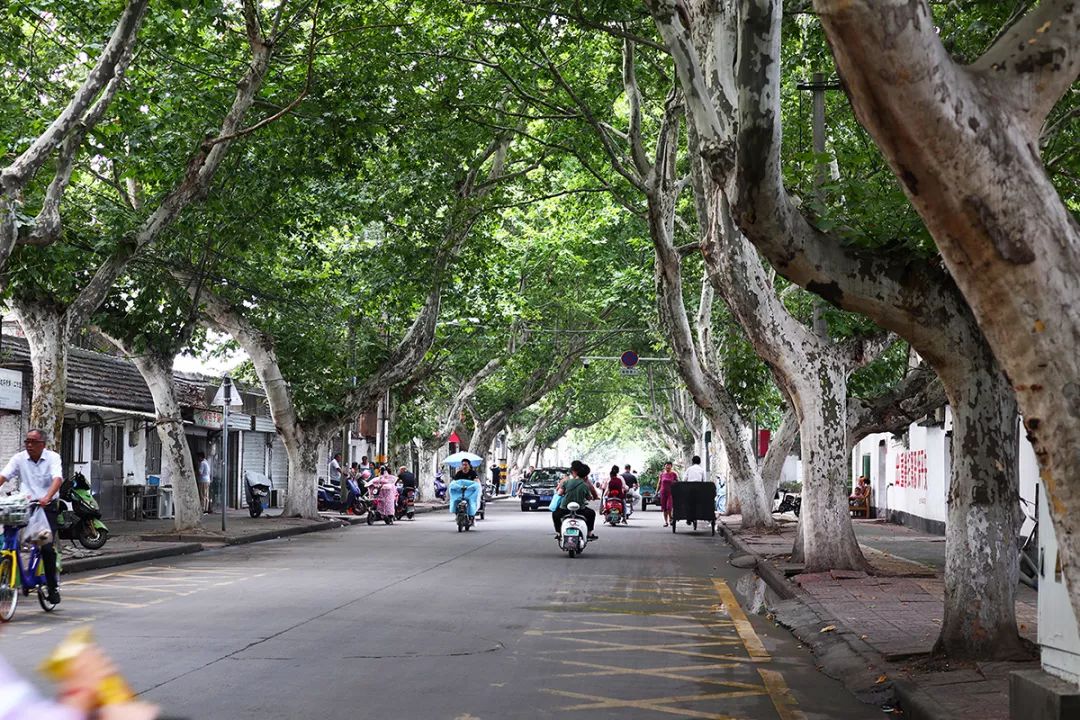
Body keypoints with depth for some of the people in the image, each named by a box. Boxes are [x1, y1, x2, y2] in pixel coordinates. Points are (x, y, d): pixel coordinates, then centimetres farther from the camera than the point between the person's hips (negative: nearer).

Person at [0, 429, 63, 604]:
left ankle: (52, 587, 2)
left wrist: (47, 497, -39)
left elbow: (57, 479, -20)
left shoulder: (52, 457, -3)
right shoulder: (19, 458, 3)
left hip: (47, 507, -3)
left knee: (47, 547, -12)